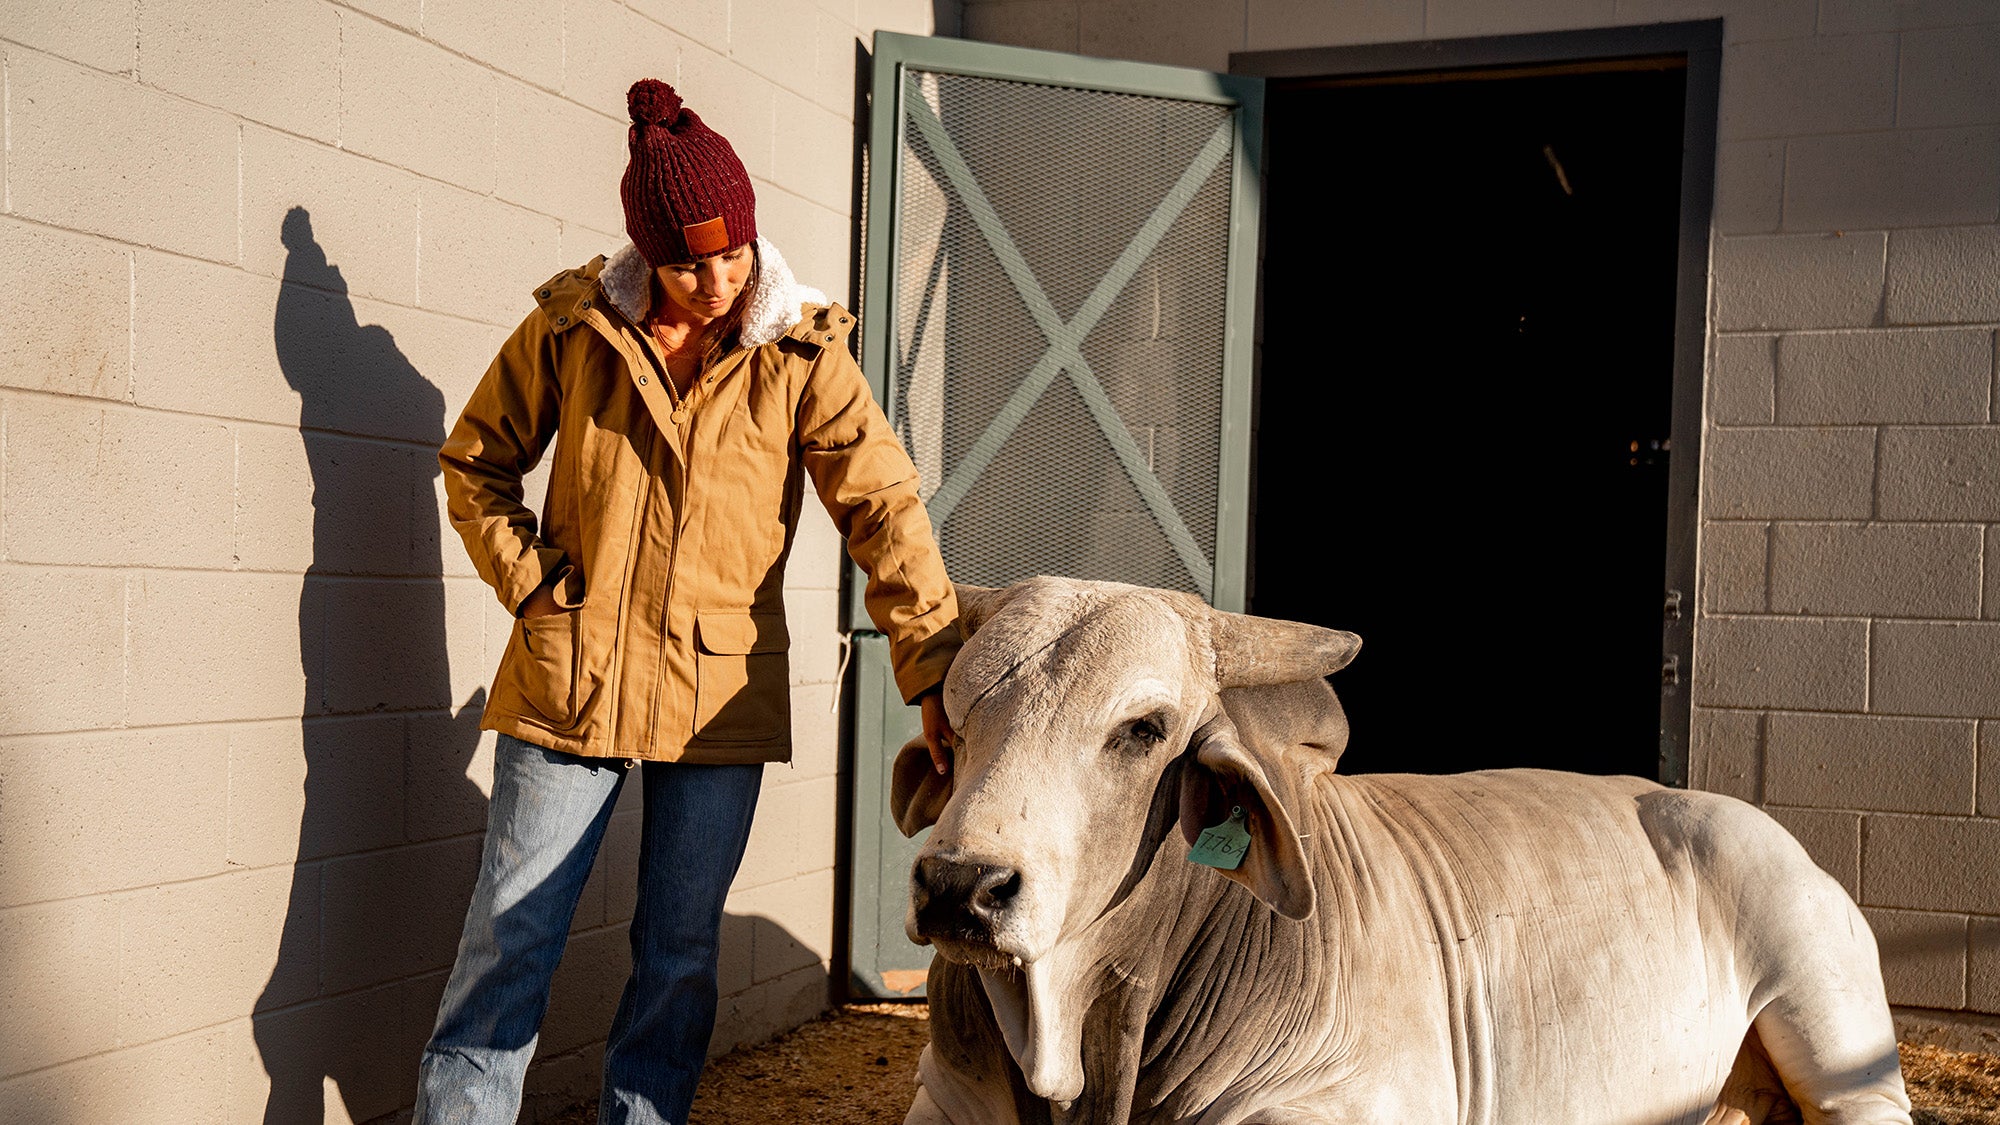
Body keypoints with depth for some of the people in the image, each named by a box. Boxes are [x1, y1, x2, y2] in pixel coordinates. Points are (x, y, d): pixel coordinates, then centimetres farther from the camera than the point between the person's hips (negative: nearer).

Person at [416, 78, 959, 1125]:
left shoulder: (800, 354, -4)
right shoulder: (570, 327, -1)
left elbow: (884, 510, -9)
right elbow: (475, 461, 11)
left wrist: (934, 672, -17)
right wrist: (532, 583, -3)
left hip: (721, 696, 0)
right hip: (567, 679, 0)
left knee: (681, 951, 10)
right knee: (509, 939, 6)